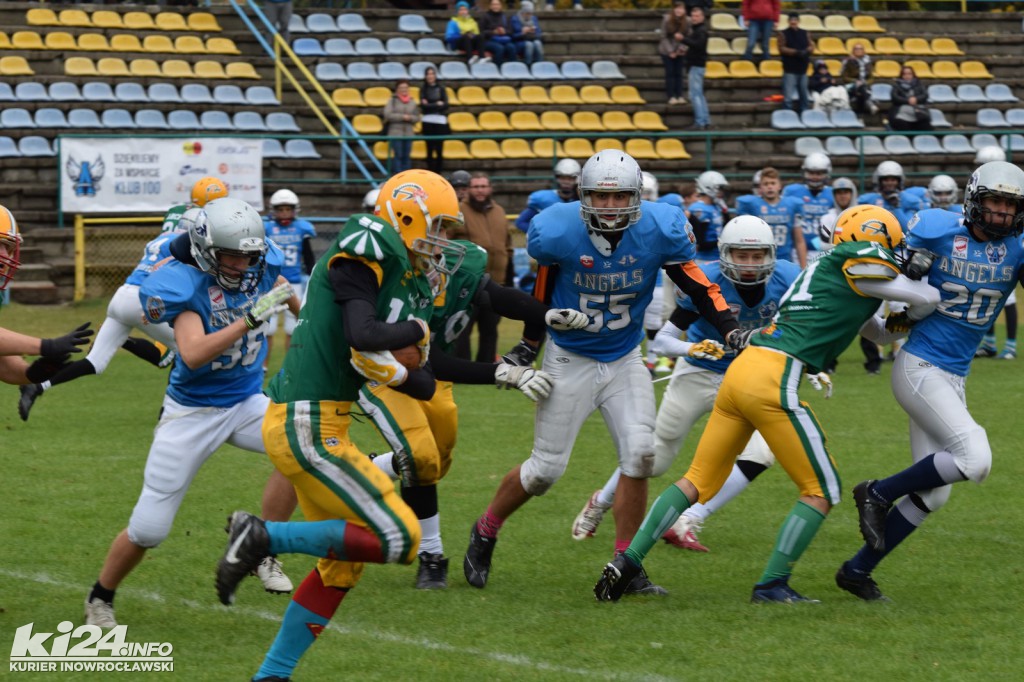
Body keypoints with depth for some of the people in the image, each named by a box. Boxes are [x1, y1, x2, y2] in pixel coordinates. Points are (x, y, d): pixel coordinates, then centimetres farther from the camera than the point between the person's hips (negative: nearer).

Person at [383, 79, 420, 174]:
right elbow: (388, 115, -9)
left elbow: (417, 118, 11)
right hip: (395, 133, -4)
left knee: (406, 156, 5)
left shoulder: (412, 102, 11)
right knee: (397, 155, -7)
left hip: (408, 134, 4)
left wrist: (410, 117, -11)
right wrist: (402, 117, -13)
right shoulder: (392, 101, 1)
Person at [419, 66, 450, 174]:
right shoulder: (423, 89, 6)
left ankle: (438, 172, 2)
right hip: (428, 121, 0)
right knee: (430, 148, 0)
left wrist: (430, 105, -8)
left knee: (439, 148, -4)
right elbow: (423, 105, -4)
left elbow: (445, 104, -2)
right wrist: (437, 104, -6)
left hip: (440, 121, 0)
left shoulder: (441, 88, 6)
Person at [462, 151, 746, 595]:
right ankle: (484, 533, 26)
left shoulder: (660, 231, -16)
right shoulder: (556, 233, -20)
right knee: (547, 468, 1)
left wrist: (731, 331, -14)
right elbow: (539, 295, -3)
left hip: (624, 359, 2)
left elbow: (697, 285, -4)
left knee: (639, 454, -12)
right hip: (569, 360, -2)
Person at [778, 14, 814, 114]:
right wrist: (796, 52, -19)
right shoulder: (783, 34, -1)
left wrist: (805, 51, -14)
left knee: (803, 95, 12)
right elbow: (782, 49, -9)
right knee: (789, 95, -8)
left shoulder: (805, 34, 11)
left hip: (802, 69, 5)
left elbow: (811, 47, 8)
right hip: (790, 70, -5)